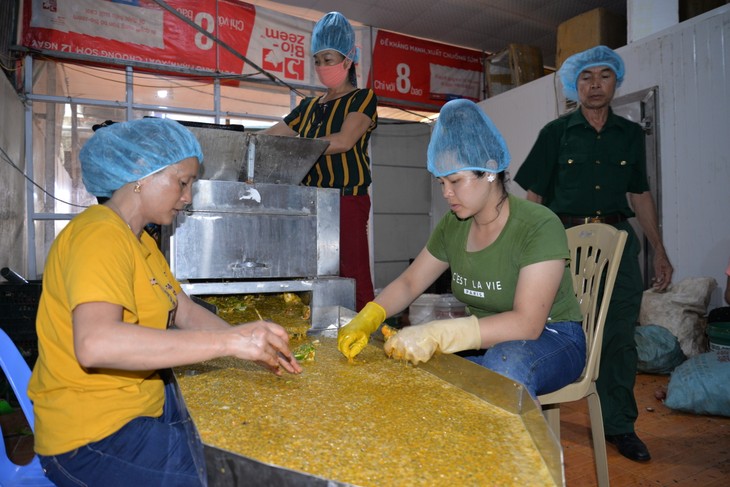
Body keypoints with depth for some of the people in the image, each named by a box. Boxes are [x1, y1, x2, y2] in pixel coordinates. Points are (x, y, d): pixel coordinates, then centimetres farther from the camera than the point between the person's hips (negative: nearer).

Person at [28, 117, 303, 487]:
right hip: (94, 436, -9)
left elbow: (186, 313, 9)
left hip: (145, 400, 9)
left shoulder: (141, 241, 11)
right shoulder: (100, 235, -20)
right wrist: (229, 341, -35)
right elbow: (95, 343, -35)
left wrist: (256, 346, -5)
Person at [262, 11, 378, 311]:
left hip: (348, 198, -5)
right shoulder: (309, 106, 21)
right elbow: (270, 135, 20)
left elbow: (344, 141, -13)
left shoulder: (362, 98, 4)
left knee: (352, 276, -9)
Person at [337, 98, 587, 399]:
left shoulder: (539, 226, -22)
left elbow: (526, 323, -31)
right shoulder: (453, 226, -2)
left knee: (505, 361, -38)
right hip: (487, 339, 6)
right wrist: (367, 319, -14)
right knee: (405, 363, -13)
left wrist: (436, 334, -40)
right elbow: (409, 282, 5)